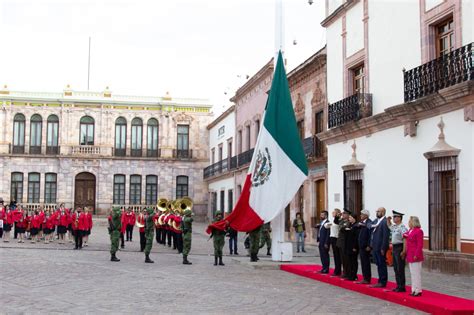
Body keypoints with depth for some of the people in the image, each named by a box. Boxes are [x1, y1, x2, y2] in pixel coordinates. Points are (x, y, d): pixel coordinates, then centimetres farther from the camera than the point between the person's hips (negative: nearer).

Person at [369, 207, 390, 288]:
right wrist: (372, 225, -15)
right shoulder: (376, 220, 12)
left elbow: (385, 236, -19)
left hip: (380, 248, -9)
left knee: (382, 265, 1)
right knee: (378, 265, 15)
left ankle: (383, 282, 10)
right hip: (375, 247, 9)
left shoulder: (385, 222, -16)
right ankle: (380, 281, 24)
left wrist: (383, 248, -20)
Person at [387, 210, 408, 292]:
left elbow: (405, 240, -22)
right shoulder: (394, 226, 11)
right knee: (396, 268, 14)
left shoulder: (402, 227, -17)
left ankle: (401, 287, 3)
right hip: (394, 248, 10)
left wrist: (403, 251, -25)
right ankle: (398, 286, 22)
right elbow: (389, 226, 36)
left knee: (400, 269, -4)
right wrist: (388, 220, 18)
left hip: (400, 248, -10)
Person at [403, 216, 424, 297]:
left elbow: (420, 245, -17)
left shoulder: (418, 231, -13)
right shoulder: (410, 230, 13)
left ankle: (418, 291, 1)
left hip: (415, 256, -9)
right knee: (412, 273, 13)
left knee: (416, 273, -4)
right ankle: (414, 290, 20)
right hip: (410, 256, 9)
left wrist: (416, 255, -20)